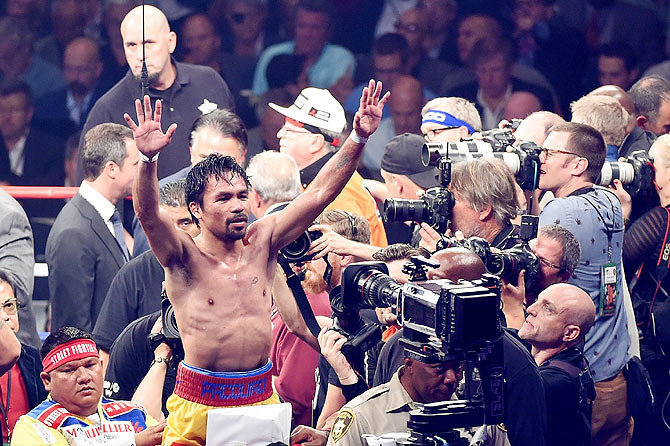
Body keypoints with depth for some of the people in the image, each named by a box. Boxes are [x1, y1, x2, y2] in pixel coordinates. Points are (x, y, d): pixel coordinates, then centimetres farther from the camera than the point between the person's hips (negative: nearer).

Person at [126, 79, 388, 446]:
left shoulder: (261, 242, 3)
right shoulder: (184, 258, -9)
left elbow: (320, 193, 0)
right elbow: (147, 213, -27)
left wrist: (358, 138, -10)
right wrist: (148, 159, -45)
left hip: (261, 400, 4)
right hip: (200, 404, -4)